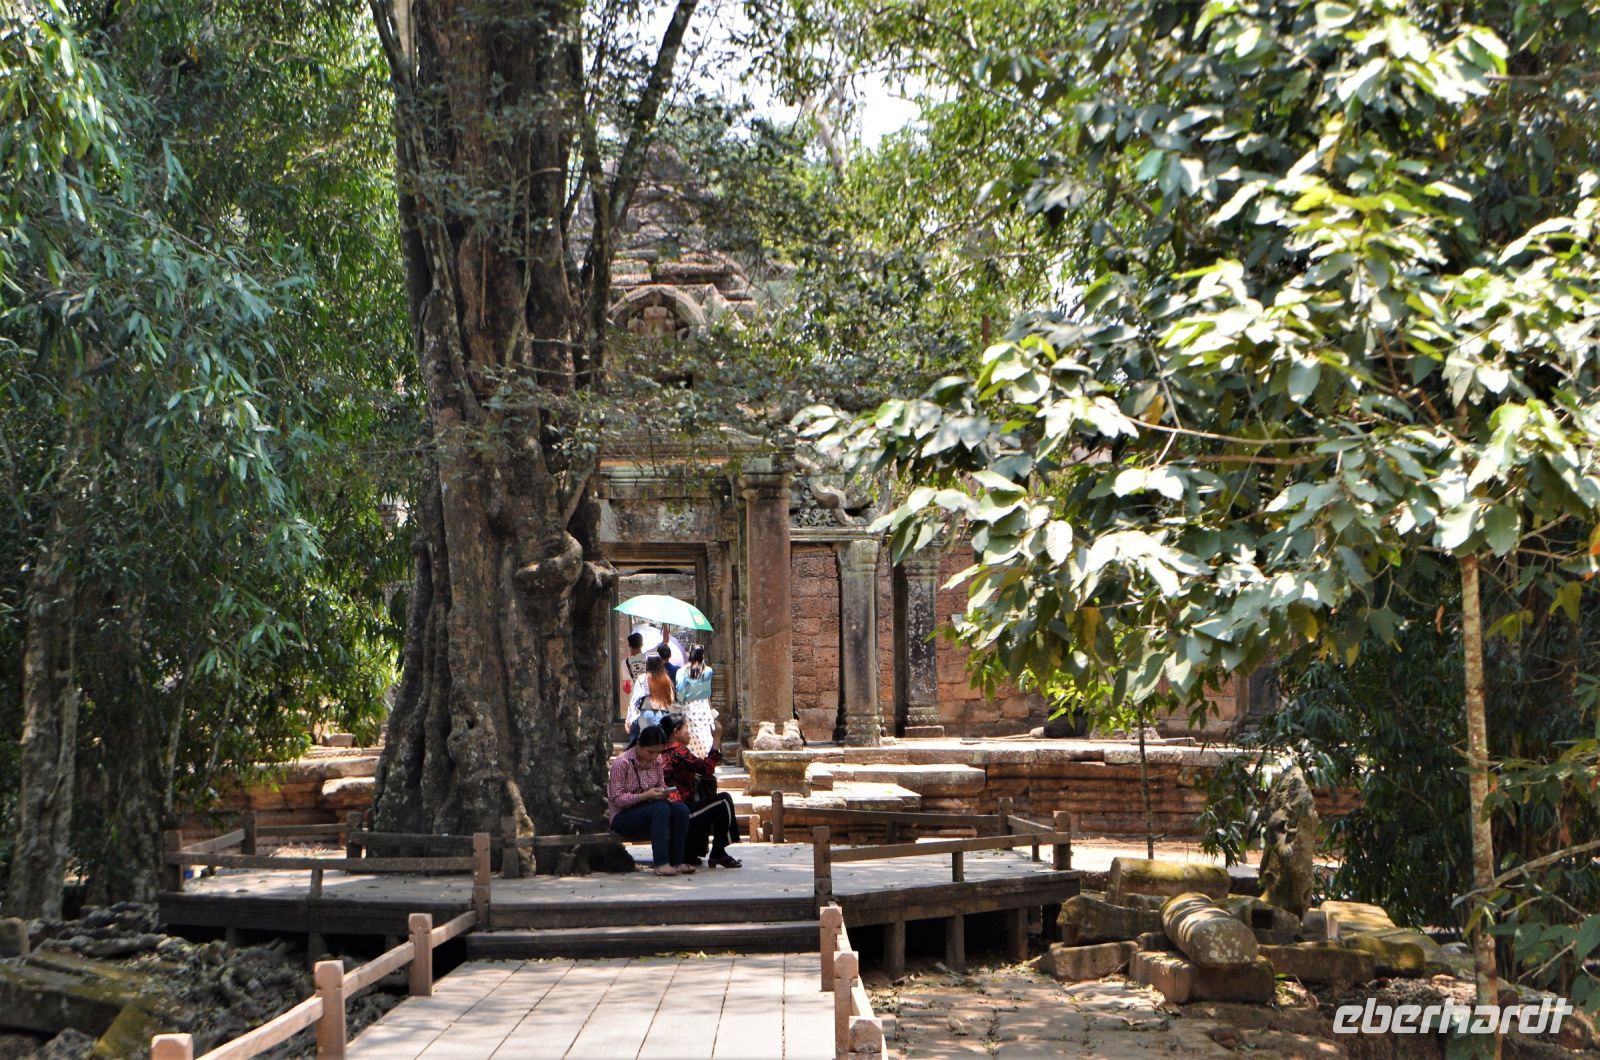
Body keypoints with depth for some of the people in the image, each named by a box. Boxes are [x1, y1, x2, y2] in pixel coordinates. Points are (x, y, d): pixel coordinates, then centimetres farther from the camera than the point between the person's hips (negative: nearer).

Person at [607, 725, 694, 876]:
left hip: (648, 812, 7)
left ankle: (676, 861, -16)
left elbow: (661, 784, 15)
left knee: (681, 809, -21)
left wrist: (664, 792, -10)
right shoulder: (622, 763, -15)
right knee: (661, 809, -33)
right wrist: (646, 795, -28)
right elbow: (617, 799, -18)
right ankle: (661, 863, -34)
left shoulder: (656, 760, 4)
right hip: (622, 817, -6)